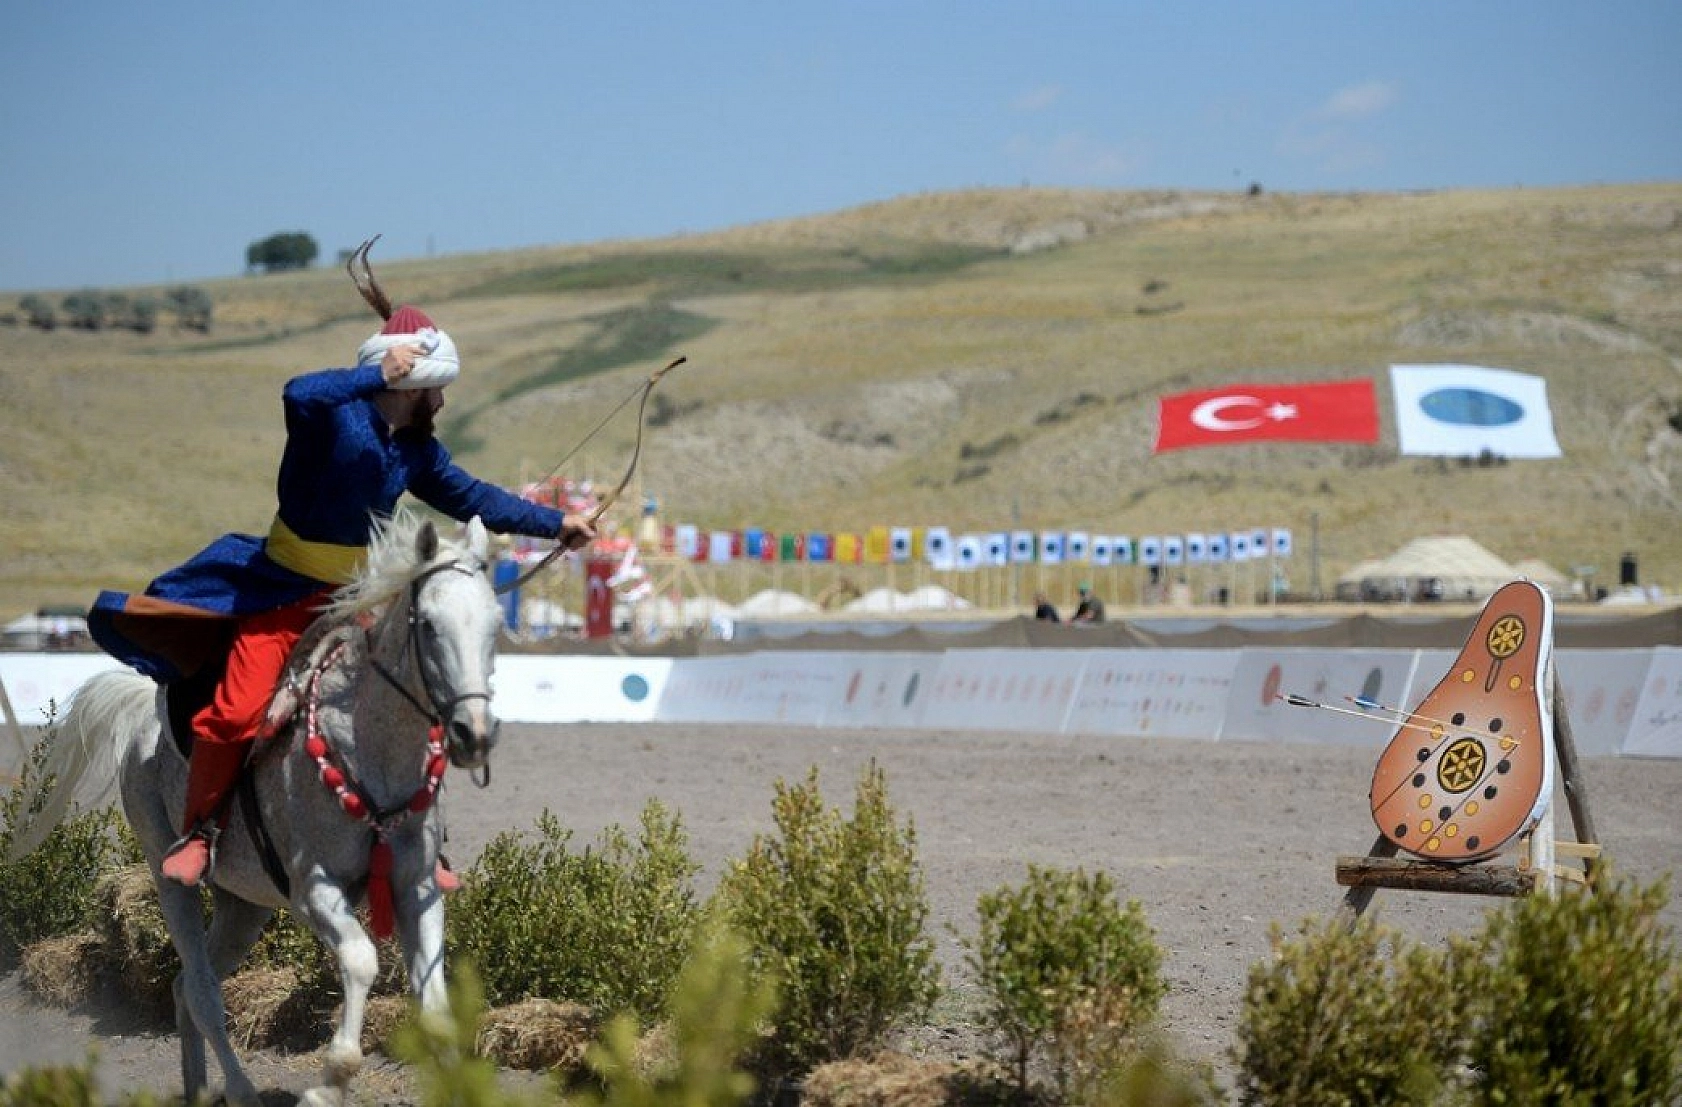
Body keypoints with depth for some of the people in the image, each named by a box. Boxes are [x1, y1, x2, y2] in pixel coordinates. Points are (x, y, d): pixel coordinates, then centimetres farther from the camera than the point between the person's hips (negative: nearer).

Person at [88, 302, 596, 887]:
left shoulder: (418, 451, 6)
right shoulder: (335, 417, -17)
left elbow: (474, 499, 19)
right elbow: (300, 395, -42)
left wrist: (555, 523, 22)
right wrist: (379, 376, -37)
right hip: (284, 592, -7)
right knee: (237, 711, -20)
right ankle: (197, 835, -4)